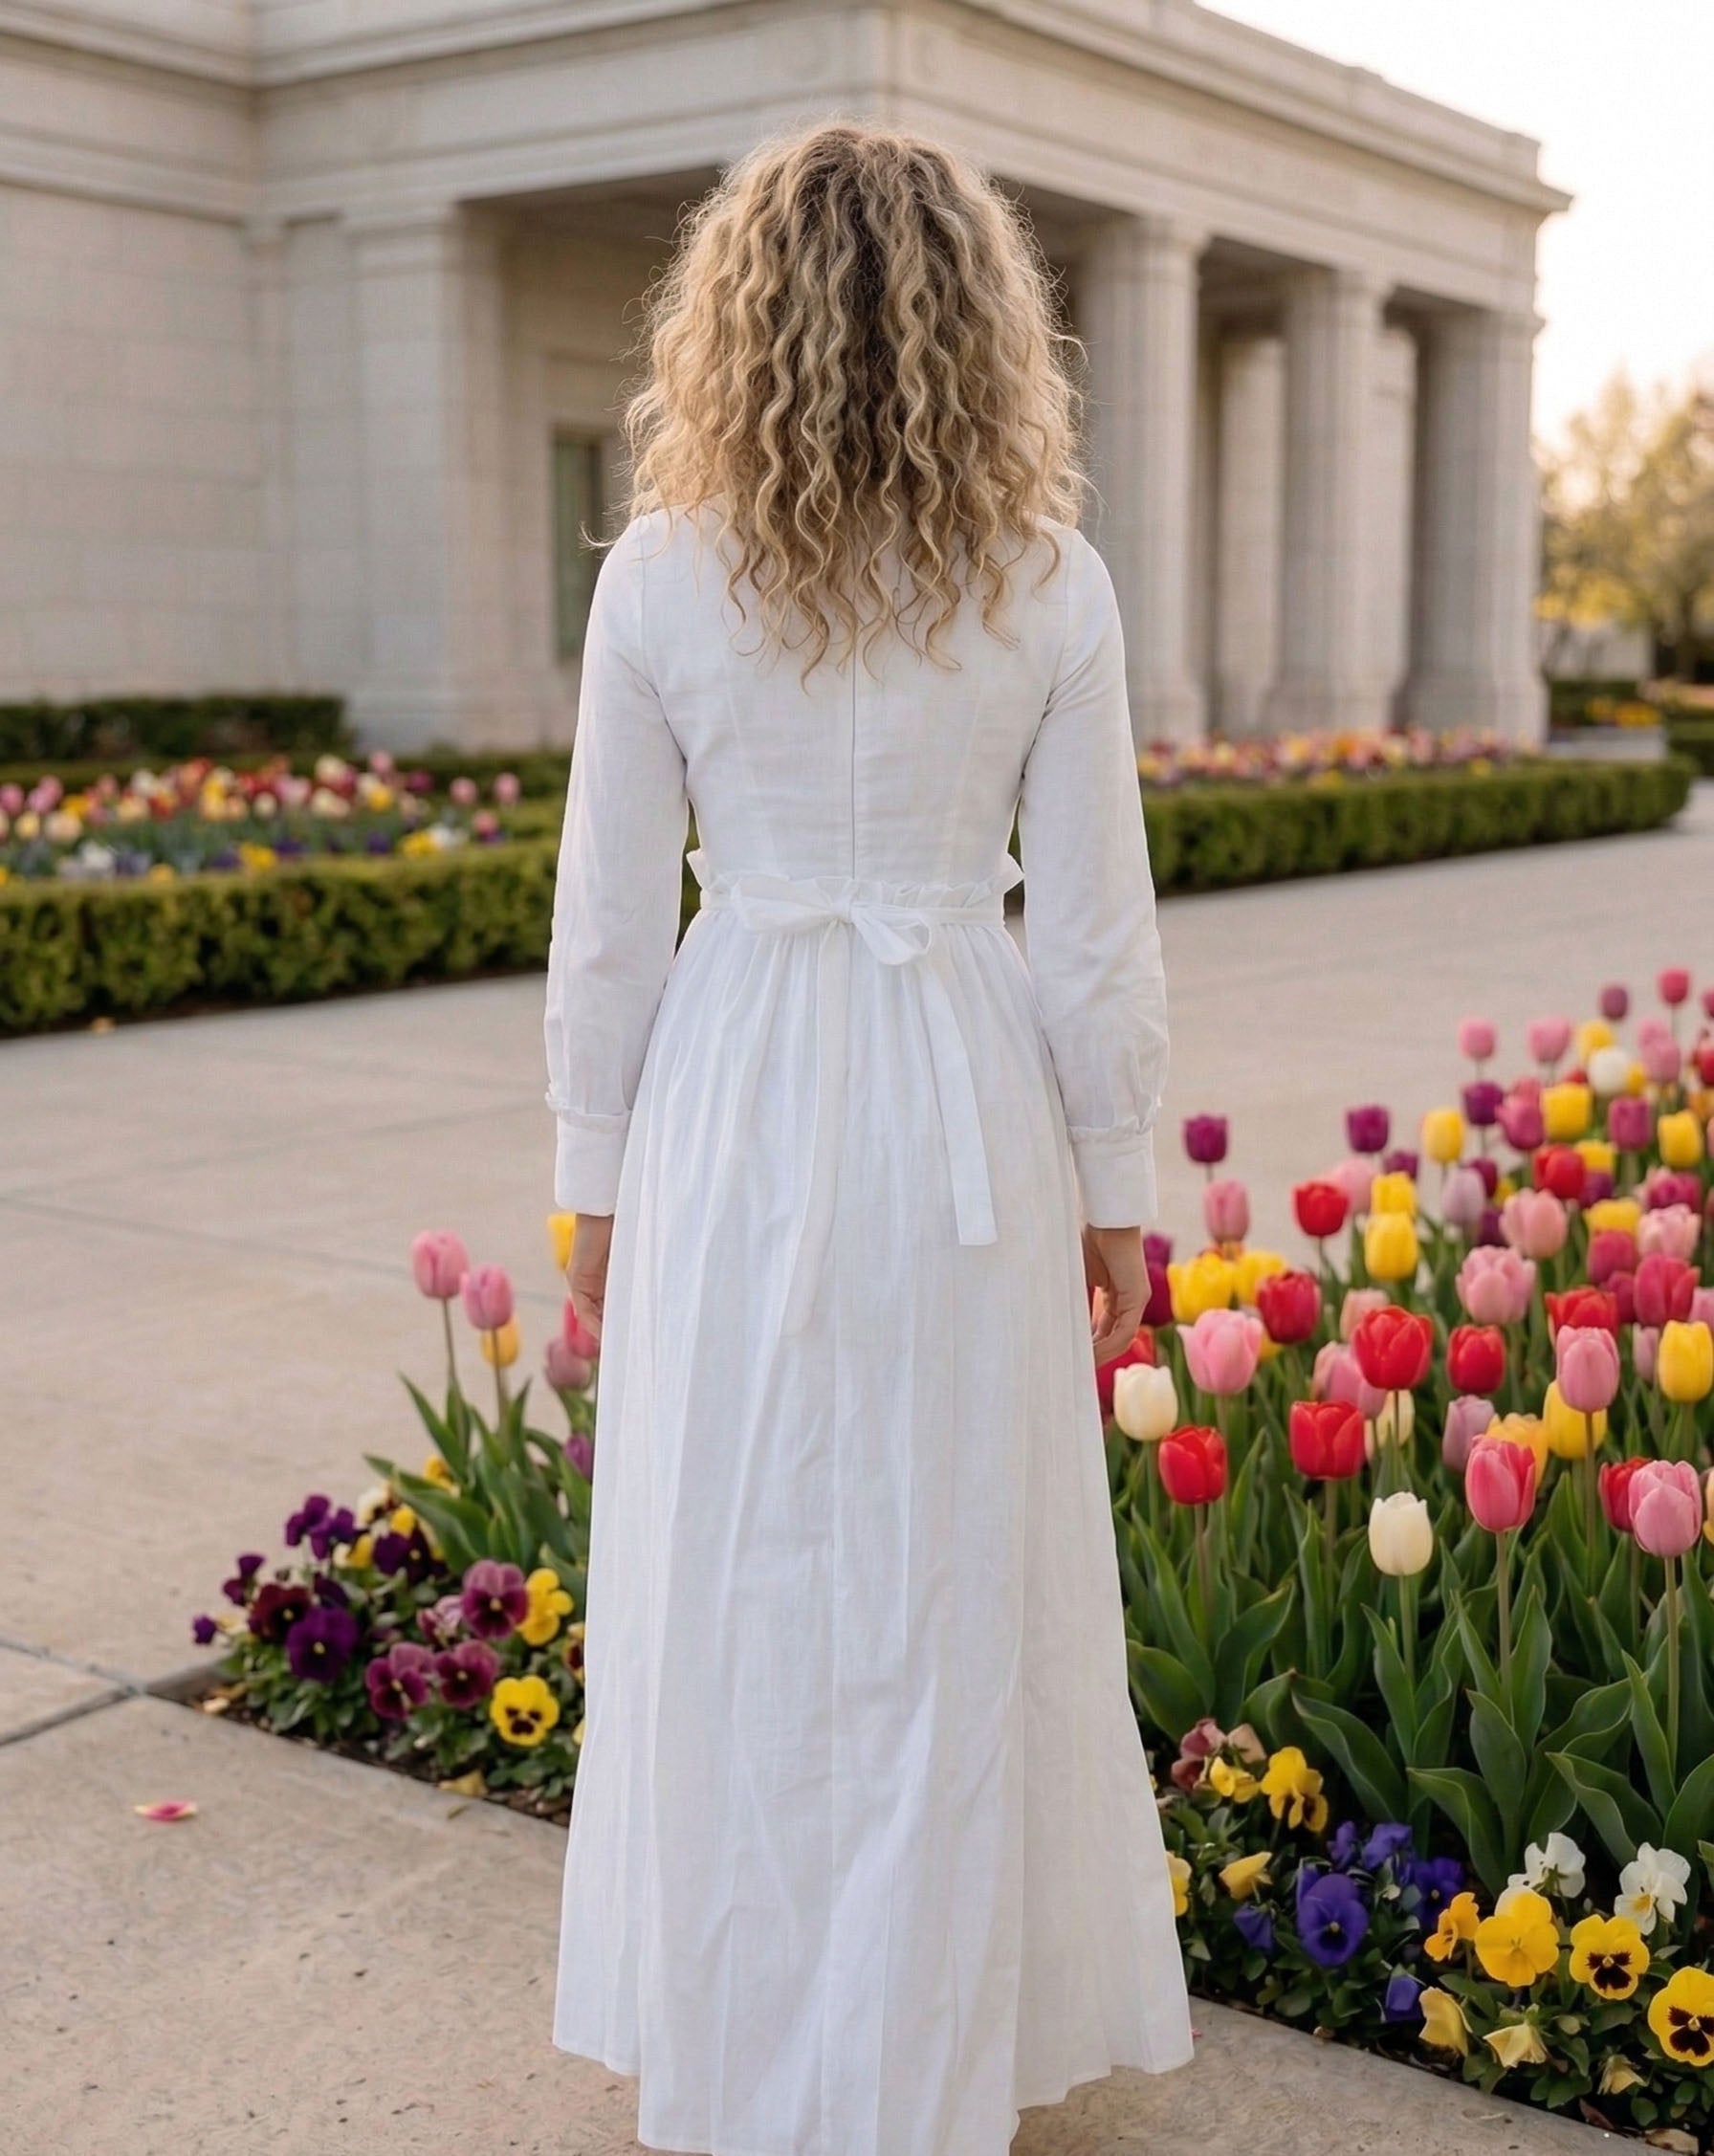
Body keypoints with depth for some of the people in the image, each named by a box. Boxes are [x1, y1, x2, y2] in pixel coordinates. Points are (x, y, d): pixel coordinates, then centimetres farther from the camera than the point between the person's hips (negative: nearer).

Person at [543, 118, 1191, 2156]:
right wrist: (1114, 1182, 8)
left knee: (731, 1582, 12)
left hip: (735, 1109, 0)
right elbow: (1094, 932, -3)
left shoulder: (660, 580, -5)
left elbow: (608, 921, -3)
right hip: (965, 1112, 1)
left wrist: (593, 1180, 7)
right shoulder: (1050, 590, -4)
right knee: (950, 1588, 12)